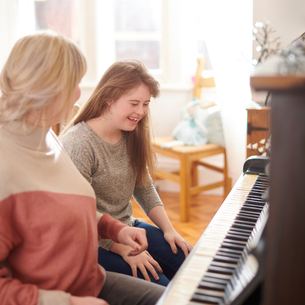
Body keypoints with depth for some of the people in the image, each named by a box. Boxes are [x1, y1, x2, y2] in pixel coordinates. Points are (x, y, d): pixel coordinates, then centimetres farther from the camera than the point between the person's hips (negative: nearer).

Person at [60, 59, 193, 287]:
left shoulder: (131, 136, 4)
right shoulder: (77, 144, -22)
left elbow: (144, 189, 11)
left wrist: (169, 230, 1)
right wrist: (124, 250, -23)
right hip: (93, 243, -7)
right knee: (159, 287, -22)